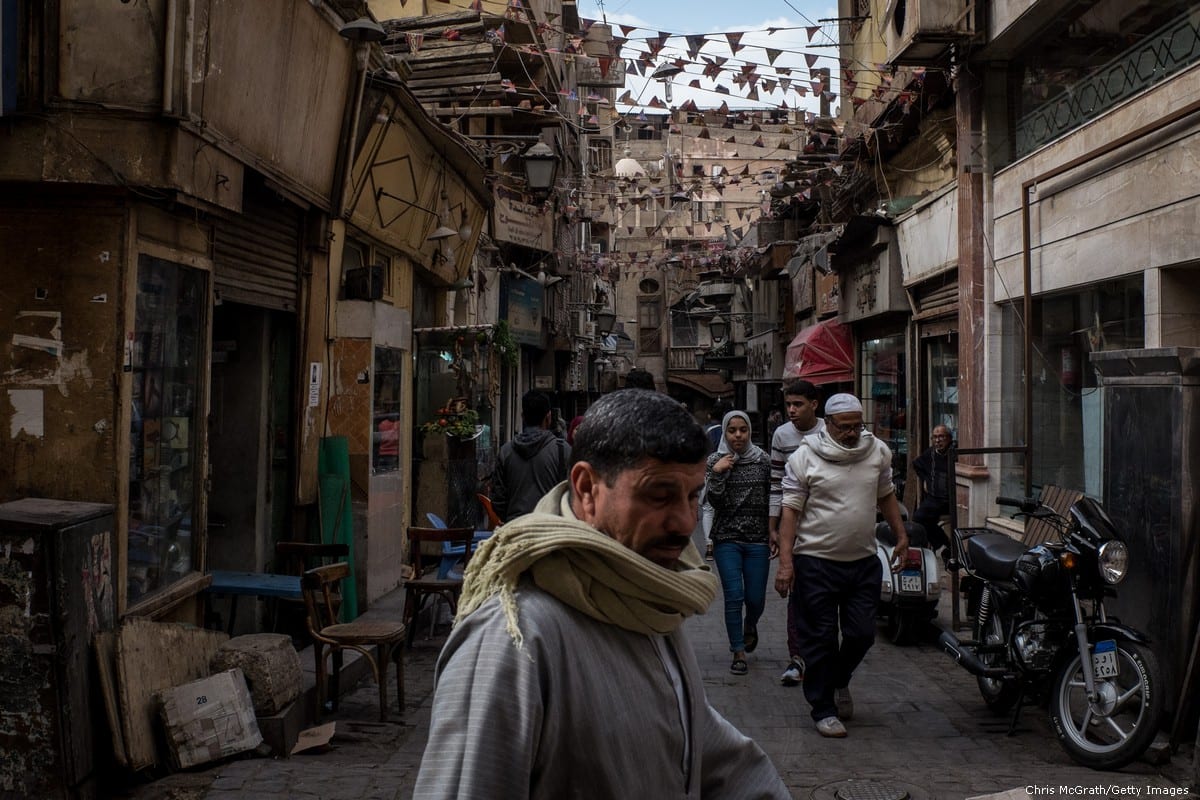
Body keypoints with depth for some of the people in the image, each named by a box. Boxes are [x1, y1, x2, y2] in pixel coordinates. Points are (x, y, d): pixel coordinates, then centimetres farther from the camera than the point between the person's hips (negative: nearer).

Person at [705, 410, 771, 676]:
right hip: (727, 538, -1)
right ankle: (738, 653, 8)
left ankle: (750, 625, 38)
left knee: (756, 598, 3)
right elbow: (714, 501, -6)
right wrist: (717, 474, -18)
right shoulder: (715, 461, 0)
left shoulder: (762, 460, 3)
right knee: (734, 597, -6)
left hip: (758, 538, 1)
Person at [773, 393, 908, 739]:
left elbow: (886, 495, 19)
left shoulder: (877, 452, 5)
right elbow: (791, 511, -8)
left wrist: (901, 535, 12)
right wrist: (785, 561, -14)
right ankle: (823, 708, 16)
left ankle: (839, 681, 37)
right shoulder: (805, 457, -8)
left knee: (862, 634, 8)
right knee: (820, 639, 2)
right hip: (816, 562, -4)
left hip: (864, 561, 4)